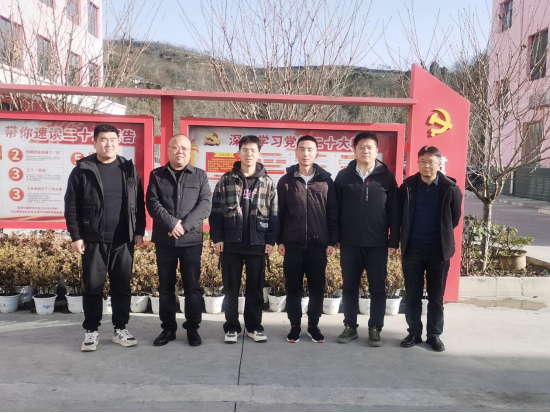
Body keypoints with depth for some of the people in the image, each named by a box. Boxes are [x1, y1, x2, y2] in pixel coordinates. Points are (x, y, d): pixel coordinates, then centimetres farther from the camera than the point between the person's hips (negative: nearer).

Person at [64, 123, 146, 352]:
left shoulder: (129, 170, 8)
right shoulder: (82, 170, 0)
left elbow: (139, 204, 9)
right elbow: (71, 205, -2)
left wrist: (139, 231, 4)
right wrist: (76, 236, -6)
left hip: (123, 240, 2)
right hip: (93, 240, -2)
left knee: (122, 286, 8)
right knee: (93, 286, 5)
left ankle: (120, 329, 20)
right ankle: (91, 331, 18)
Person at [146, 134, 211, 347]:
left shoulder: (200, 175, 6)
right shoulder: (156, 175, 7)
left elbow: (205, 204, -4)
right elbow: (152, 203, -5)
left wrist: (185, 225, -16)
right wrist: (171, 223, -18)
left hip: (192, 240, -1)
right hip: (164, 240, 1)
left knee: (192, 286, 4)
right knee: (166, 287, 8)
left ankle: (193, 329, 16)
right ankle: (168, 328, 20)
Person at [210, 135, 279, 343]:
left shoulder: (268, 182, 5)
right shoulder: (226, 180, 3)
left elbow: (274, 214, 4)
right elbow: (216, 210, 2)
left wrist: (271, 240, -2)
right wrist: (217, 237, -4)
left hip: (258, 243, 1)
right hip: (231, 243, 0)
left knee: (255, 287, 9)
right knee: (231, 287, 8)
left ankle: (254, 326, 22)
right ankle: (231, 327, 19)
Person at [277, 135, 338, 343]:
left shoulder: (326, 181, 3)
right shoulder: (286, 181, 4)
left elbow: (333, 214, 3)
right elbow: (279, 213, 4)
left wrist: (332, 241, -1)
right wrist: (279, 240, -1)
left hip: (318, 244, 0)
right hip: (292, 245, 0)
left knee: (317, 288, 7)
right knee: (293, 288, 7)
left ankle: (313, 325, 22)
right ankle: (295, 326, 21)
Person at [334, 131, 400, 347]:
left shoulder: (386, 177, 1)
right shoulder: (343, 176, 4)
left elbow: (394, 212, 1)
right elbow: (335, 210, 4)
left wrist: (393, 241, -3)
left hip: (378, 244, -1)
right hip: (350, 243, 1)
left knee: (377, 288, 7)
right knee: (350, 287, 10)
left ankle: (375, 329, 19)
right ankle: (350, 327, 22)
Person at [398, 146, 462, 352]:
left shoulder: (450, 188, -6)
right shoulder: (407, 186, -3)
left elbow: (455, 218, 7)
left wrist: (442, 234, 12)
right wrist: (404, 237, 9)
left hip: (439, 250, -1)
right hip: (412, 250, 1)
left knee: (436, 297, 9)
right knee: (412, 296, 9)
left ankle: (434, 335, 24)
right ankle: (414, 333, 23)